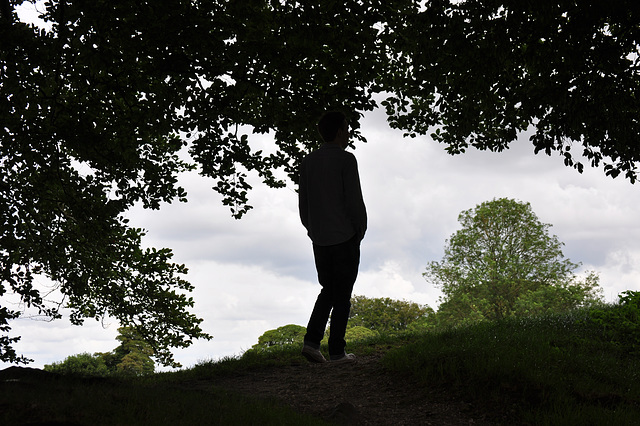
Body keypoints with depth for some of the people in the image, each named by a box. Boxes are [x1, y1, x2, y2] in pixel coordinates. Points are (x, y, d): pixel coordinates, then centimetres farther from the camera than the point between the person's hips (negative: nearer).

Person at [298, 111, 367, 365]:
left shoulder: (308, 162, 8)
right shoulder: (345, 160, -10)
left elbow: (303, 204, 10)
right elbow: (354, 201, -13)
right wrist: (360, 232, 0)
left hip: (319, 240, 6)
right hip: (345, 237, -6)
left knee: (329, 290, 18)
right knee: (342, 295, 3)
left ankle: (312, 340, 3)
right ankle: (337, 352, 4)